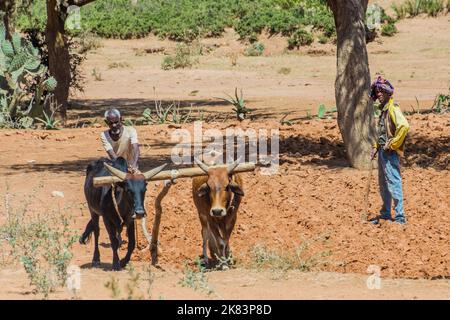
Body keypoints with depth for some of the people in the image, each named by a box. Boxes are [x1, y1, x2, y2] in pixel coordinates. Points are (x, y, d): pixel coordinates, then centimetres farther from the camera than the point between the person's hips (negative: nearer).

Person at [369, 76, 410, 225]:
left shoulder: (393, 109, -15)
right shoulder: (384, 110, 15)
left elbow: (404, 126, -30)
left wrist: (392, 144, -23)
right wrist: (376, 147, 17)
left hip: (391, 153, -10)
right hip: (383, 151, 10)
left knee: (393, 184, -9)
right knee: (383, 185, 17)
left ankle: (400, 217, -8)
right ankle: (385, 214, 27)